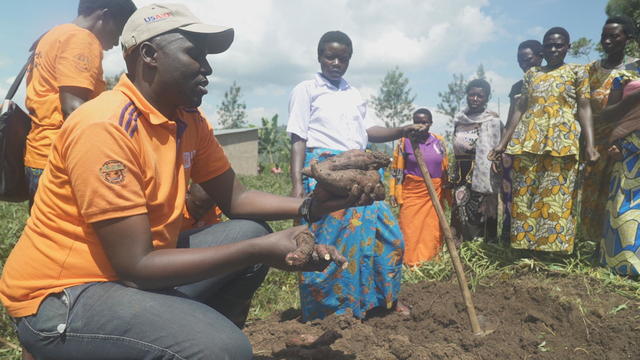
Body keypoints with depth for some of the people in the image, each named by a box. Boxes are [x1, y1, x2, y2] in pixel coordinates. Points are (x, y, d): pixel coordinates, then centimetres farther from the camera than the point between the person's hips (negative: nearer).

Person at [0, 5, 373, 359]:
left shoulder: (190, 121, 1)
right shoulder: (105, 127, -23)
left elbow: (236, 198, 7)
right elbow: (136, 265, -25)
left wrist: (309, 206, -9)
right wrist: (259, 252, -26)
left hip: (139, 269, 9)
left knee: (253, 232, 5)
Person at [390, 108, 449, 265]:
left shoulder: (439, 141, 7)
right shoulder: (405, 141, -2)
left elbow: (445, 168, 13)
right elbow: (396, 169, 1)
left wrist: (447, 191, 13)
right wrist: (394, 192, -3)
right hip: (412, 192, -3)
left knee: (433, 229, 7)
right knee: (411, 229, -2)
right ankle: (411, 263, 8)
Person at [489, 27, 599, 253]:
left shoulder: (577, 71, 11)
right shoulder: (531, 74, 19)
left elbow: (584, 108, 3)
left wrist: (590, 145, -9)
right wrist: (503, 142, 10)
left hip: (562, 140, -3)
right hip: (527, 140, 3)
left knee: (557, 197, -7)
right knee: (524, 195, -1)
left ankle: (553, 250, -4)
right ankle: (524, 247, 4)